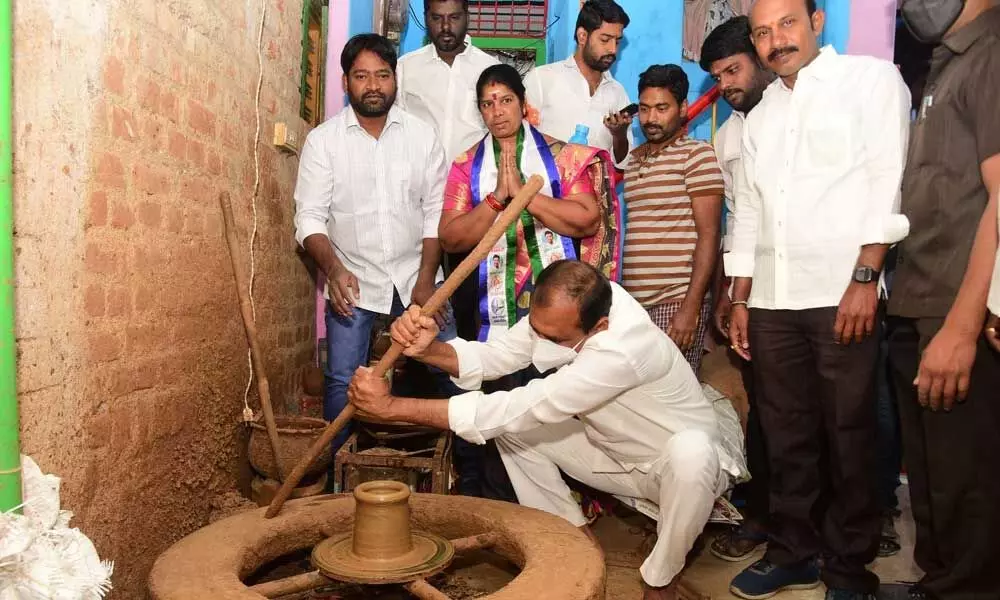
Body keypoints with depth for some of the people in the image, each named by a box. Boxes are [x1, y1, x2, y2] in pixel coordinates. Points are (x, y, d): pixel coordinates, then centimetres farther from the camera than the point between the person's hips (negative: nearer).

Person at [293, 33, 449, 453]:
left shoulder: (422, 135, 1)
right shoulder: (323, 140, -2)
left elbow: (435, 213, 0)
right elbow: (310, 218, -5)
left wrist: (426, 279, -9)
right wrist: (334, 269, -22)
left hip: (413, 278, 1)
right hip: (353, 281, -1)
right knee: (343, 381, -3)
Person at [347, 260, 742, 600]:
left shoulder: (624, 348, -40)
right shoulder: (560, 314, -18)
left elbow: (522, 408, -41)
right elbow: (494, 357, -10)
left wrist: (393, 406, -39)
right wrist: (429, 349, -33)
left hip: (679, 462, -6)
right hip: (612, 454, 6)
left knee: (691, 452, -40)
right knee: (509, 426, -9)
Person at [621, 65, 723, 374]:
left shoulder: (697, 154, -2)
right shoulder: (633, 160, 17)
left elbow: (708, 235, -10)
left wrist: (691, 306, -16)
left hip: (676, 302, -6)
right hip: (633, 302, 6)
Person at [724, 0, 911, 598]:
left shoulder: (872, 78, 4)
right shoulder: (761, 115, 20)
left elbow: (887, 181, -6)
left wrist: (865, 277, -15)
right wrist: (740, 300, 13)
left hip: (843, 292, -5)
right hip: (772, 300, 5)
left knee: (848, 435, 4)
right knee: (787, 434, 11)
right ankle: (793, 552, 25)